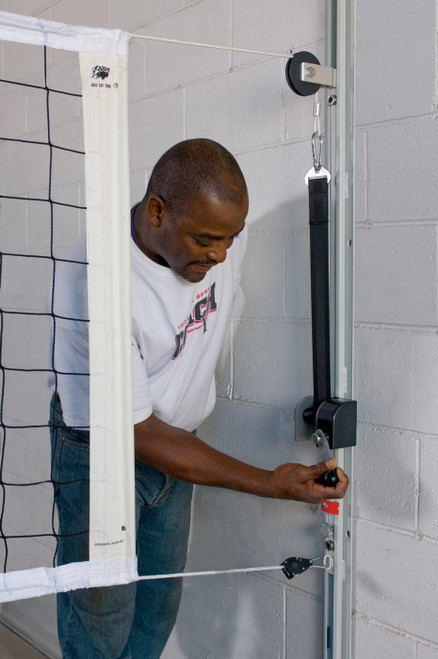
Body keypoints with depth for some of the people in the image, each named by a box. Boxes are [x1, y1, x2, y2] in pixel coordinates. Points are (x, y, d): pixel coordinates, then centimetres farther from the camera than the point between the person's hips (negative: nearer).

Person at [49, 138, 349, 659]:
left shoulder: (222, 232, -14)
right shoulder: (91, 283, -34)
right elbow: (138, 433, -29)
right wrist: (271, 483, -32)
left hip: (177, 441, 6)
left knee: (159, 607, 16)